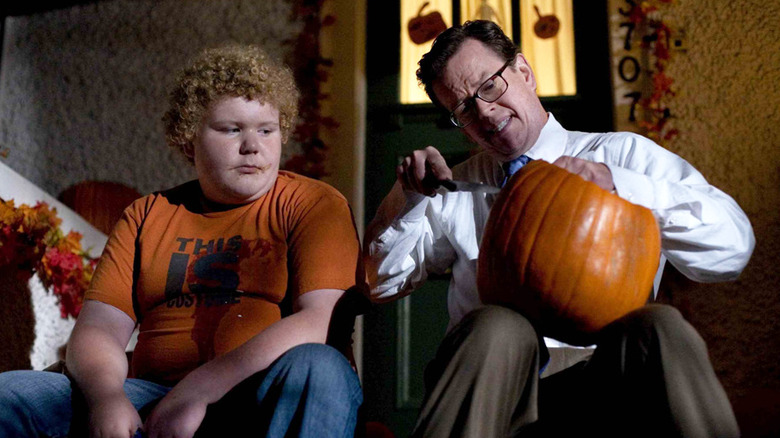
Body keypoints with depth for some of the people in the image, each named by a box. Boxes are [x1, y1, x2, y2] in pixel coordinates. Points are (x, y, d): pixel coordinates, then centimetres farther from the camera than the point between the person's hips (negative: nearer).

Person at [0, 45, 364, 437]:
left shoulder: (315, 204, 3)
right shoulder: (148, 215, 15)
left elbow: (320, 320, -12)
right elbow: (98, 328, 8)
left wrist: (199, 389, -18)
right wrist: (105, 397, -15)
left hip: (266, 403, -2)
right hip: (153, 403, 3)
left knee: (319, 368, -35)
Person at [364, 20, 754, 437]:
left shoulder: (624, 154, 12)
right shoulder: (455, 190, 21)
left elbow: (732, 246, 0)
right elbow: (381, 281, 21)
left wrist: (616, 181, -12)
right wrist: (408, 193, 5)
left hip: (598, 377, -1)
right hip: (486, 376, 1)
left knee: (658, 328, -33)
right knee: (496, 327, -33)